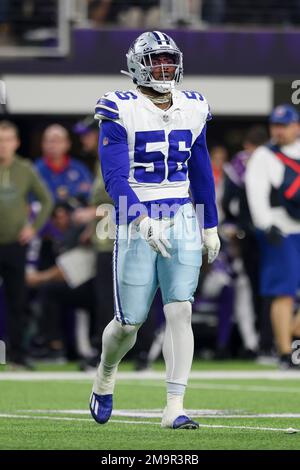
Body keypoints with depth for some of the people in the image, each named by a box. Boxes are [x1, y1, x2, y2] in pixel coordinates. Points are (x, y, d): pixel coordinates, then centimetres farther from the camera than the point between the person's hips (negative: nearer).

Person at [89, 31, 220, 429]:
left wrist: (210, 226, 20)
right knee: (129, 322, 2)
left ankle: (174, 408, -11)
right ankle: (105, 376, 35)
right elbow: (115, 177, -16)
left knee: (180, 311, -10)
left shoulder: (192, 109, 8)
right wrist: (141, 222, -29)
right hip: (136, 223, -3)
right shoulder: (122, 111, -8)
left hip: (182, 221, 3)